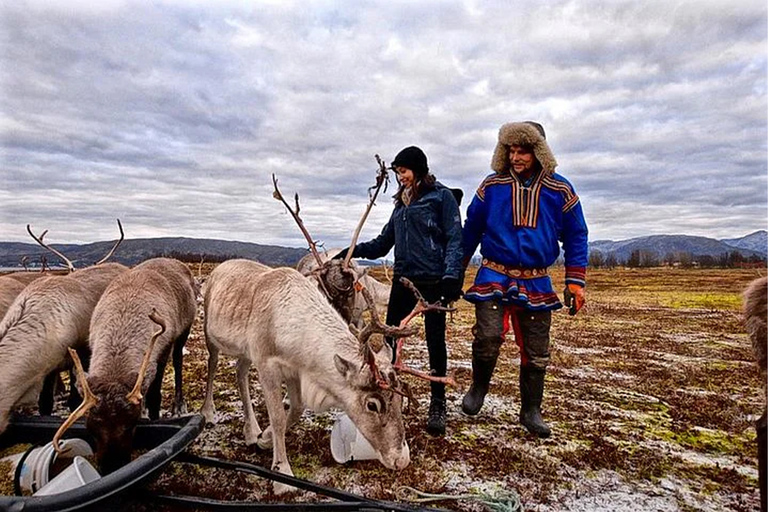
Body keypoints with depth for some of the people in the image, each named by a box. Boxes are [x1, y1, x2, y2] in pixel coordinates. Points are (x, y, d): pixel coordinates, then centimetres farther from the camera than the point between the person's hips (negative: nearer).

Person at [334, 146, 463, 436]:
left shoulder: (441, 196, -1)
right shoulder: (401, 202, 18)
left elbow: (454, 238, -7)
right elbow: (383, 243, 18)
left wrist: (452, 275, -18)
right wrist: (353, 251, 5)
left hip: (433, 281, -6)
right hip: (403, 279, 6)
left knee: (435, 340, 3)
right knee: (389, 337, 4)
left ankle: (438, 404, 17)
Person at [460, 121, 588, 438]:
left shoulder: (559, 191, 1)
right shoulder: (492, 186, 0)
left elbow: (576, 237, 8)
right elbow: (471, 230, 9)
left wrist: (575, 282, 2)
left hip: (536, 282, 2)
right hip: (494, 275, -1)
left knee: (536, 352, 8)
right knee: (488, 336, -19)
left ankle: (531, 411, 28)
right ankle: (479, 386, 11)